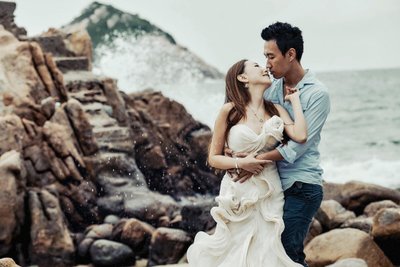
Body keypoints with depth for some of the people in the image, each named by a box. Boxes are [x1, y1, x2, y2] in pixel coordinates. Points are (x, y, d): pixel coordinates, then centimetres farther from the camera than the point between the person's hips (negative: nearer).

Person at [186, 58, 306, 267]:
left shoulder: (276, 110, 4)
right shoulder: (230, 111, -5)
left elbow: (300, 136, -15)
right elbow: (213, 157, 0)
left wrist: (294, 99, -3)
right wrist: (240, 163, -17)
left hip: (269, 194, 3)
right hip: (238, 195, -3)